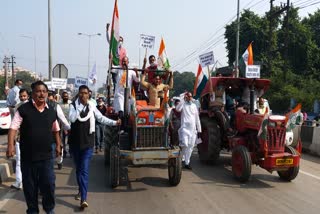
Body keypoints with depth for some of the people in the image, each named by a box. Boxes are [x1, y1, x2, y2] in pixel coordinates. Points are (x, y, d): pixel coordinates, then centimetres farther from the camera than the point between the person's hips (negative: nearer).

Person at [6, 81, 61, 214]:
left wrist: (58, 145, 18)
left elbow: (56, 129, 18)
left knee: (49, 183, 1)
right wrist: (10, 145, -21)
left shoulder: (51, 111, 5)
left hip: (46, 155, 2)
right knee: (29, 186, 10)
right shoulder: (23, 109, -7)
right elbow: (13, 127, -10)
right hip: (27, 156, -2)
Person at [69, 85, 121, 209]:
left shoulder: (92, 107, 3)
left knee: (84, 170, -8)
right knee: (78, 169, 15)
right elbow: (72, 119, -18)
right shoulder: (73, 105, -2)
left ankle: (83, 199, -12)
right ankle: (81, 190, 36)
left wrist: (114, 122, -2)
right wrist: (79, 106, -19)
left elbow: (101, 118, 6)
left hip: (87, 142, -1)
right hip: (75, 142, 1)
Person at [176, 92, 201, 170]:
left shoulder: (194, 106, 15)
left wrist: (199, 130, 14)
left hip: (193, 129, 5)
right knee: (185, 145, -18)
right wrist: (183, 99, -19)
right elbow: (178, 109, -23)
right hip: (185, 128, -4)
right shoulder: (183, 104, 2)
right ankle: (187, 162, 4)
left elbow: (197, 118, 17)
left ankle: (187, 162, 16)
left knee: (190, 146, 5)